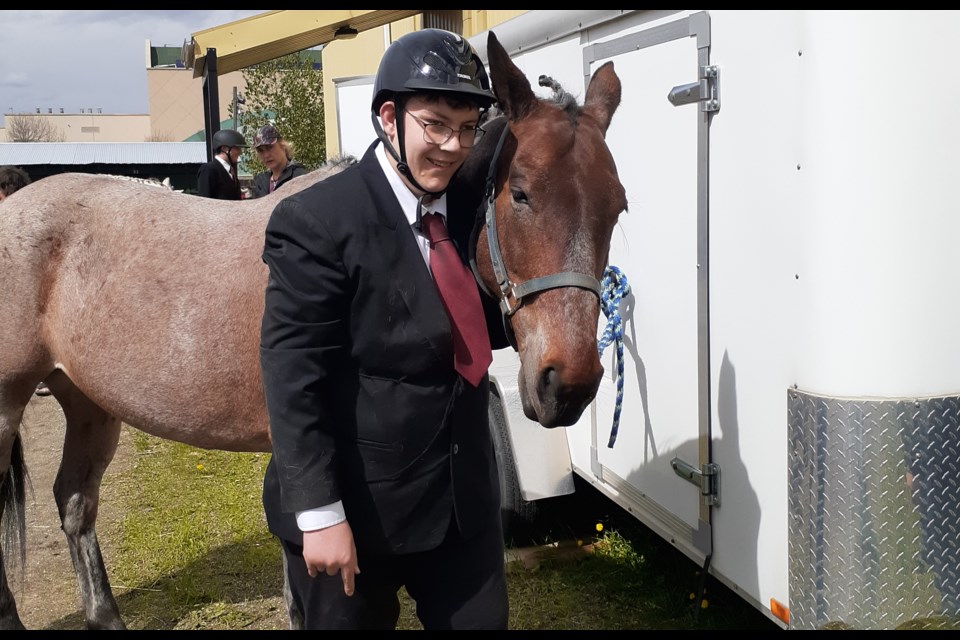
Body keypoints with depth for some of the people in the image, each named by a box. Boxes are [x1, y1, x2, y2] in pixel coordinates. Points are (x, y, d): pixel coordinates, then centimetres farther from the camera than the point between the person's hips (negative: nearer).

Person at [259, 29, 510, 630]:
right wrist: (320, 515, -20)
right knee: (350, 617, 16)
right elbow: (294, 380, -18)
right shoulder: (316, 222, -17)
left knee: (484, 620, 17)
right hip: (355, 502, -5)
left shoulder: (475, 207, 1)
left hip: (466, 492, 5)